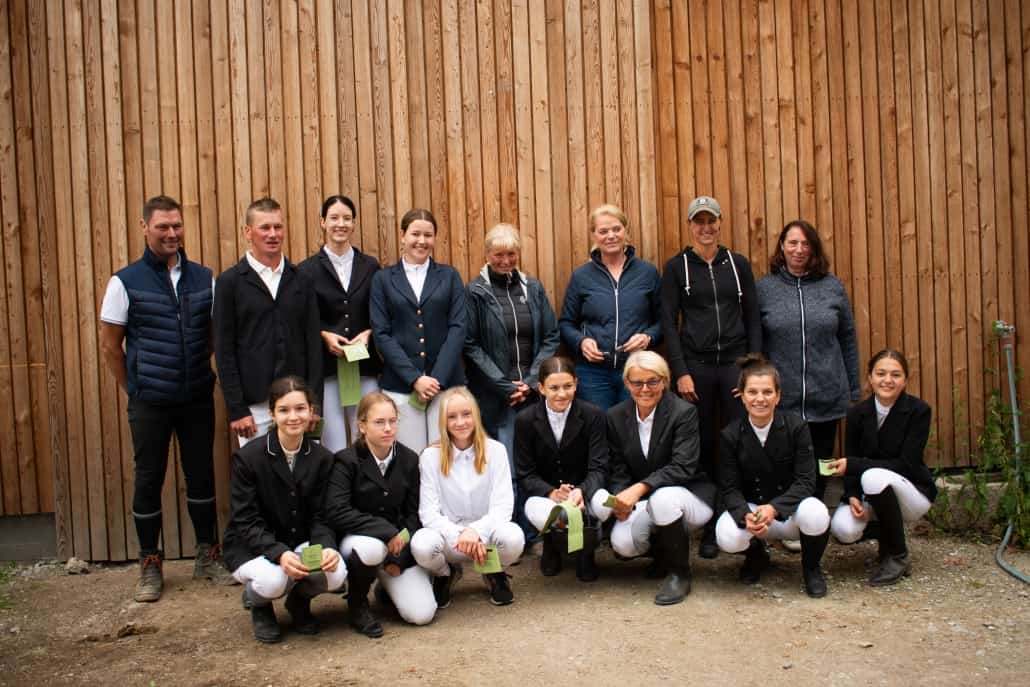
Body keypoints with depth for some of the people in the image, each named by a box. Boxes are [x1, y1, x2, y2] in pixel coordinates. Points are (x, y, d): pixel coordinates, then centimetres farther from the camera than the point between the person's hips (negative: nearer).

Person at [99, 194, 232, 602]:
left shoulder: (204, 278, 3)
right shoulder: (125, 282, -4)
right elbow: (110, 345, 0)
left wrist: (197, 371, 5)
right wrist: (134, 390, 3)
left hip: (198, 399, 2)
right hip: (150, 403, -2)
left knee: (202, 475, 11)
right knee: (148, 480, 7)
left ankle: (207, 556, 26)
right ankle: (150, 566, 22)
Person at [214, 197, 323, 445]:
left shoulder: (301, 280, 8)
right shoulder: (230, 282, 1)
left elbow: (313, 342, 7)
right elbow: (224, 351, -1)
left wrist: (314, 401, 1)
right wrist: (236, 410, -6)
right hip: (254, 405, -2)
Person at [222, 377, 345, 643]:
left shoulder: (322, 458, -5)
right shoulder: (248, 457, -15)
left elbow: (320, 518, -5)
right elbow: (246, 522, -17)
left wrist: (327, 547, -28)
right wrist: (279, 553, -34)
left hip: (301, 543, 3)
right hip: (252, 547, -3)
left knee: (336, 573, -27)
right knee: (273, 580, -35)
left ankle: (299, 600, 10)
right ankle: (257, 603, 5)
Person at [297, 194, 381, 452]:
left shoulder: (370, 266, 10)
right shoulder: (307, 270, 4)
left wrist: (368, 333, -7)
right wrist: (324, 335, -12)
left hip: (365, 366, 2)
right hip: (326, 366, -2)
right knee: (333, 444, 2)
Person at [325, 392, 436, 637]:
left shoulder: (409, 460, -2)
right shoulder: (346, 461, -13)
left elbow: (414, 513, 0)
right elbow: (336, 512, -24)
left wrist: (399, 558, -10)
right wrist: (386, 530, -28)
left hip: (399, 545, 3)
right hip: (355, 540, -3)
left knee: (421, 614, -14)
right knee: (372, 548, -39)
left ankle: (388, 586, 21)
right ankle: (357, 603, -7)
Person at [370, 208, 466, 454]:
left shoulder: (449, 276, 9)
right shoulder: (383, 279, 7)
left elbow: (458, 328, 1)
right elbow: (381, 334, 0)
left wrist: (437, 378, -10)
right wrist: (415, 378, -10)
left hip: (446, 382, 1)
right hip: (400, 385, 0)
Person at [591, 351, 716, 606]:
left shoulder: (684, 412, -14)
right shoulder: (616, 416, 0)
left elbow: (683, 467, -24)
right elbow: (618, 470, 1)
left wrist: (640, 488, -35)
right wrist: (620, 498, -21)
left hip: (687, 494, -4)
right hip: (644, 502, 4)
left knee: (663, 498, -38)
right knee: (622, 543, -23)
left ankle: (679, 573, -12)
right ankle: (664, 550, 15)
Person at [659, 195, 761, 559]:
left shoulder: (738, 263, 8)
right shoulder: (676, 266, 2)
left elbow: (753, 318, 8)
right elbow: (669, 323, -1)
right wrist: (681, 372, -8)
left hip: (736, 362, 1)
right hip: (696, 365, -1)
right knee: (703, 447, 3)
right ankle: (709, 529, 13)